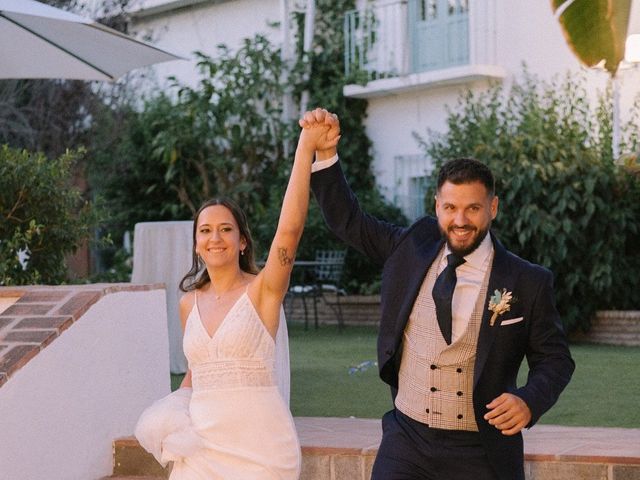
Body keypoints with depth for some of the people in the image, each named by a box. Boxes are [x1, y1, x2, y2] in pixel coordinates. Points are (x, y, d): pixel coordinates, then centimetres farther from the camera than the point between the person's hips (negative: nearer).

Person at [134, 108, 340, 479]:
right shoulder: (189, 303, 8)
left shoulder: (263, 291, -8)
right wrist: (170, 417, 6)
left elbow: (289, 229, -24)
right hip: (201, 444, 5)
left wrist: (306, 146, -30)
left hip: (259, 445, -4)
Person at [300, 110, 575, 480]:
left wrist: (530, 401, -18)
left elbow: (555, 358, 2)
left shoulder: (528, 283, -5)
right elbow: (349, 221, 11)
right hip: (406, 440, 2)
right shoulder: (412, 248, 3)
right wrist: (324, 152, 0)